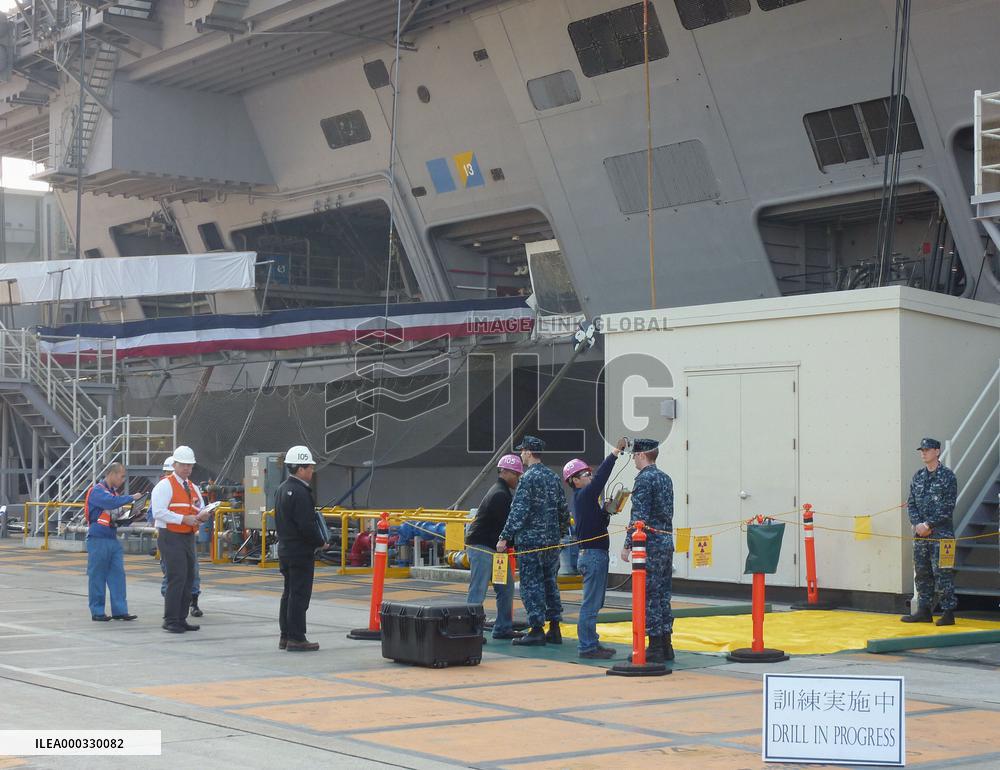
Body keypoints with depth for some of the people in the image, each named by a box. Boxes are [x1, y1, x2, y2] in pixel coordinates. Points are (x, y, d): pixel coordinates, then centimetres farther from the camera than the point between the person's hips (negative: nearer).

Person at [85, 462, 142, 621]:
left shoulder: (113, 492, 17)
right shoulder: (97, 491, -10)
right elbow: (111, 502, -28)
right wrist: (131, 498, -18)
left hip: (113, 539, 8)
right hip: (98, 540, -8)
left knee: (118, 575, 4)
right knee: (97, 577, 0)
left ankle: (119, 610, 6)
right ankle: (97, 612, 7)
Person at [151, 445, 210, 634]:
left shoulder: (193, 487, 17)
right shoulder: (165, 485, -6)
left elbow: (200, 510, 21)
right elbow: (158, 512, -17)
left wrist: (202, 516, -4)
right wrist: (184, 519, -21)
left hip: (188, 538, 8)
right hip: (171, 538, -8)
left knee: (189, 579, 10)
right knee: (177, 578, -14)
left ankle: (181, 619, 19)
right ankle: (170, 621, -9)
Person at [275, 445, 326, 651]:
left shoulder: (282, 489, 13)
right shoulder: (300, 492, -19)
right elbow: (306, 525, -22)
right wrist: (321, 542, -8)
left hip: (285, 548, 10)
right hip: (301, 552, -10)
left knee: (289, 594, 15)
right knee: (299, 595, -5)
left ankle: (285, 636, 20)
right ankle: (296, 639, -3)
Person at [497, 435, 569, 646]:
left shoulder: (528, 478, -12)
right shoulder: (553, 476, 11)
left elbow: (518, 510, -17)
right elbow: (563, 508, 15)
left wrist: (505, 537, -15)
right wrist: (562, 532, 25)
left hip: (530, 540, -7)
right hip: (552, 541, 7)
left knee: (531, 584, -2)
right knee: (550, 583, 12)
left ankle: (537, 630, -4)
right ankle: (554, 629, 13)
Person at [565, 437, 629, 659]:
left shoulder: (582, 498, 18)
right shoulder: (583, 496, -11)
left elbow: (599, 522, 21)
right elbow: (600, 478, -21)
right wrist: (615, 453, -20)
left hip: (593, 555, 10)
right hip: (593, 555, -10)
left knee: (594, 603, 14)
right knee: (591, 604, -8)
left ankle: (591, 643, 20)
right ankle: (586, 646, -6)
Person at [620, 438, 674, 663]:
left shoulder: (644, 478, -12)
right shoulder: (665, 478, 15)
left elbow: (639, 516, -18)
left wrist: (628, 545, -15)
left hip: (650, 543, -9)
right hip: (667, 541, 9)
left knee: (649, 597, -4)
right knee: (663, 595, 12)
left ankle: (655, 648, -3)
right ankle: (665, 645, 16)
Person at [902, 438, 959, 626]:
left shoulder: (947, 476, -5)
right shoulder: (918, 476, 12)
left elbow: (947, 507, -10)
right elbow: (911, 503, 11)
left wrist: (928, 525, -13)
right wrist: (917, 524, -4)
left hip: (941, 533, -6)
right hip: (920, 533, 6)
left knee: (942, 573, -7)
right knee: (922, 573, 9)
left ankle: (948, 612, -2)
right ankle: (924, 611, 16)